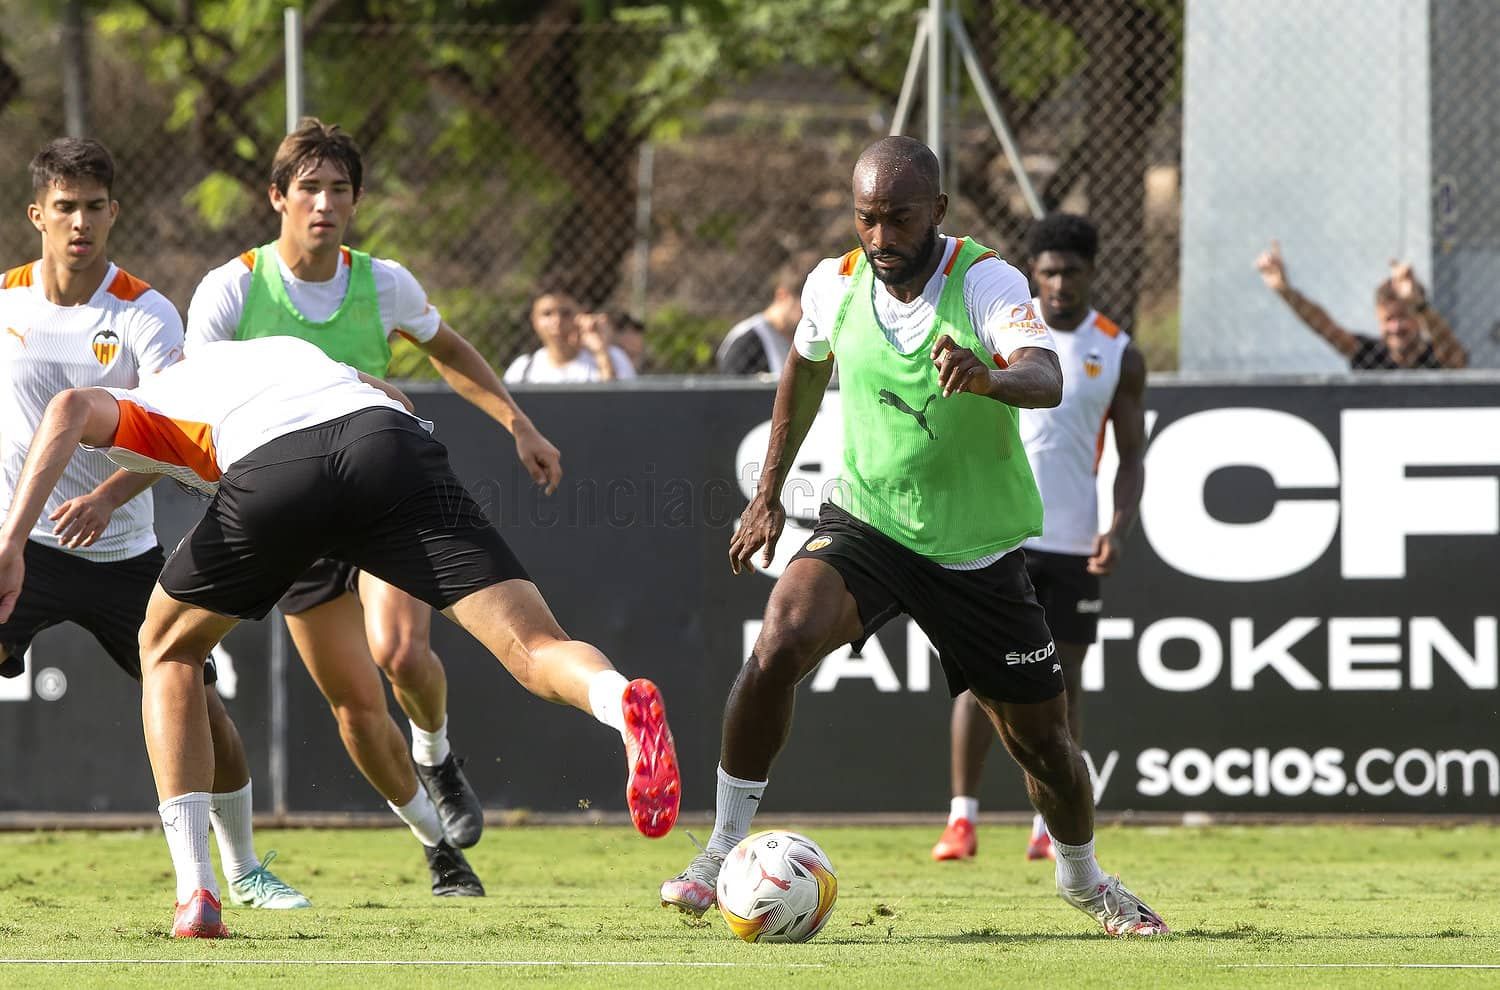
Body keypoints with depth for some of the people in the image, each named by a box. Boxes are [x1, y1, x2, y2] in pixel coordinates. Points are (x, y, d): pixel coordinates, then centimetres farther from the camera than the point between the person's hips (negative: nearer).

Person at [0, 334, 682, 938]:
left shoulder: (141, 409, 32)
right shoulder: (287, 348, 46)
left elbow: (72, 410, 11)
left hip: (270, 468, -2)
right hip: (388, 437, 2)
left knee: (167, 650, 24)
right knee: (536, 651, -5)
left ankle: (195, 894, 14)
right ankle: (619, 701, -43)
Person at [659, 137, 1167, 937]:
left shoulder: (987, 283, -19)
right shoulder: (834, 285, -7)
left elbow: (1046, 379, -38)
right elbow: (805, 372, 16)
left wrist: (988, 378, -61)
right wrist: (768, 495, 15)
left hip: (977, 553, -1)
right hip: (865, 525, 1)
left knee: (1042, 743, 7)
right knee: (781, 644, -28)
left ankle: (1082, 879, 38)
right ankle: (724, 850, -15)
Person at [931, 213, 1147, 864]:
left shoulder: (1118, 355, 3)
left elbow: (1132, 456, 7)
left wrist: (1119, 529, -9)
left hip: (1074, 542, 1)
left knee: (1063, 680, 3)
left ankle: (1050, 827, 8)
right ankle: (962, 818, -3)